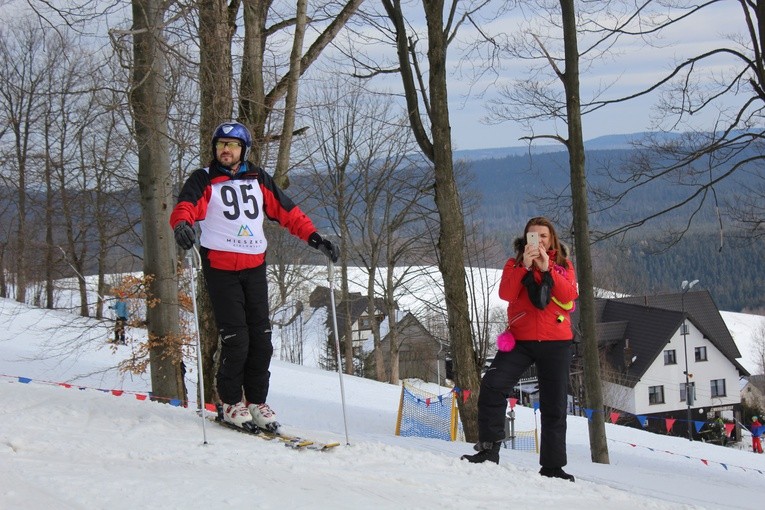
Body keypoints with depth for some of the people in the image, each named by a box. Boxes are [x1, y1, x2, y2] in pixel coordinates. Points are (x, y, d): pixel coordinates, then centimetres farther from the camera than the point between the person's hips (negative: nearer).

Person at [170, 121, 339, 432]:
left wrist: (314, 238, 4)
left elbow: (287, 212, 15)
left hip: (254, 268, 4)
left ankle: (256, 401, 15)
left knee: (261, 339, 3)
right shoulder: (203, 181, 2)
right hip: (220, 268, -4)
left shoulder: (257, 180, 13)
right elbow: (185, 206, -16)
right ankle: (230, 402, 8)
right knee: (235, 339, -8)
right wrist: (182, 224, -39)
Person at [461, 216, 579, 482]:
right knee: (492, 386, -21)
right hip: (520, 340, 0)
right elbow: (506, 293, -10)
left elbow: (569, 297, -10)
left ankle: (553, 466, 12)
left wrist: (547, 269, -17)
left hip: (556, 343, 1)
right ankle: (489, 448, -14)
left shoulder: (563, 265, 9)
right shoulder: (514, 264, 9)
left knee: (554, 406, 4)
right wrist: (524, 267, -20)